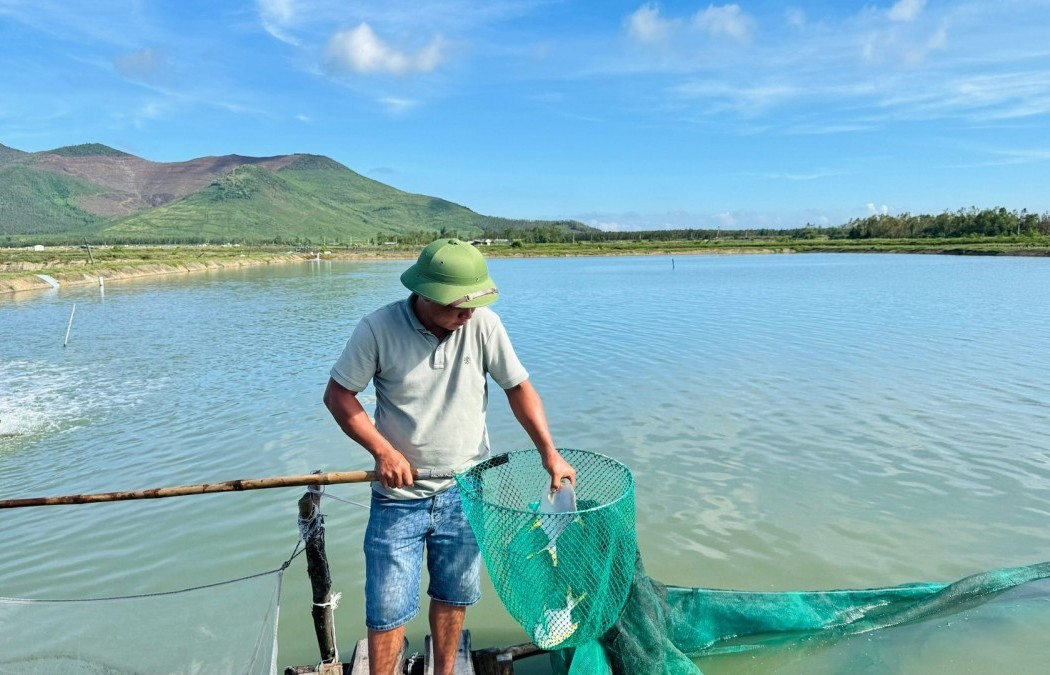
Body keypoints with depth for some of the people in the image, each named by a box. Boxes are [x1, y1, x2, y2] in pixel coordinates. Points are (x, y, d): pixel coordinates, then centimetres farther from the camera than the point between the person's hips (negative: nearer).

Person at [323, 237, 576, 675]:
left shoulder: (483, 323, -11)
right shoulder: (379, 329, -16)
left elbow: (518, 387, -2)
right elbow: (338, 395, -7)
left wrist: (549, 453, -8)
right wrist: (382, 451, -18)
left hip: (465, 491, 2)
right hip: (399, 493, -2)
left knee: (454, 596, 18)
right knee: (387, 609, 4)